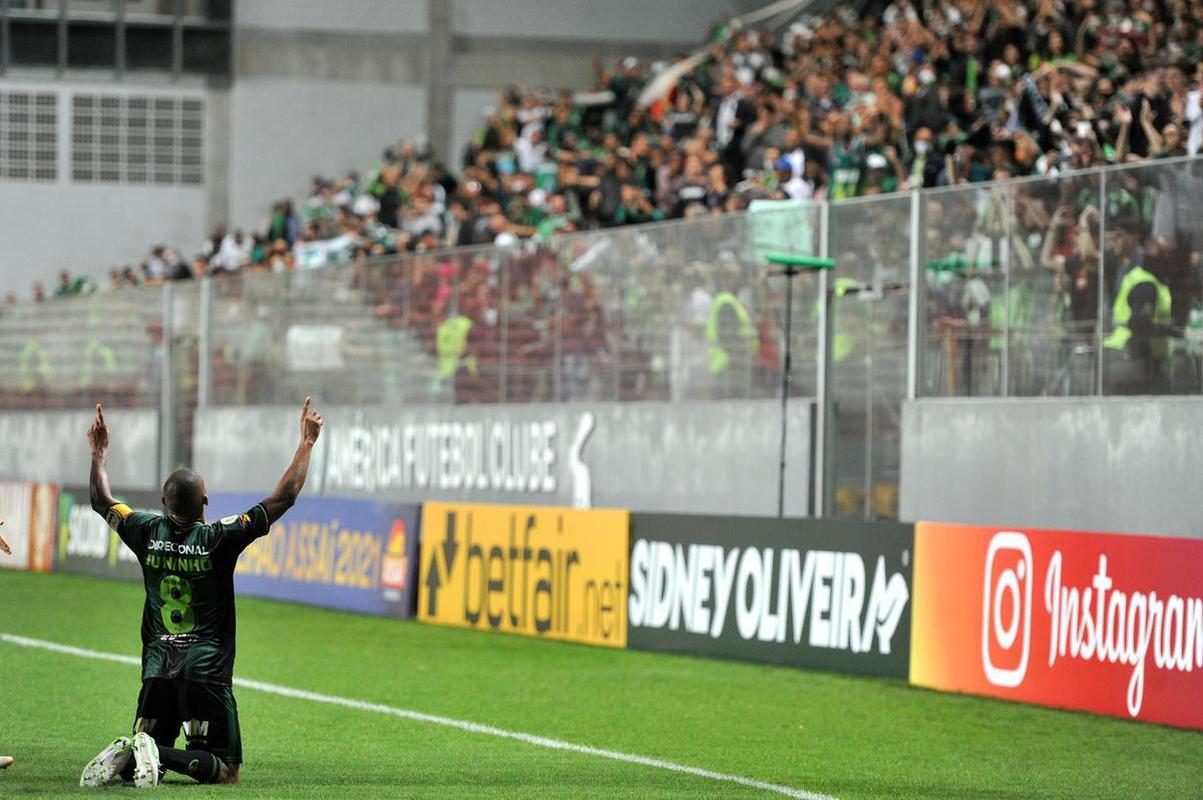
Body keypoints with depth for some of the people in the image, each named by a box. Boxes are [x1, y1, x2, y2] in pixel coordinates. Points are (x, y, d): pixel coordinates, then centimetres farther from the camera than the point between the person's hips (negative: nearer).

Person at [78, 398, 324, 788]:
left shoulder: (148, 532, 1)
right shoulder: (220, 537, -9)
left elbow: (101, 501, 20)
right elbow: (283, 498, -6)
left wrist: (98, 453, 32)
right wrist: (306, 444, 3)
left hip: (157, 668, 4)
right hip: (207, 668, -4)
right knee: (224, 769, -1)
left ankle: (128, 754, -21)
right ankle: (158, 754, -25)